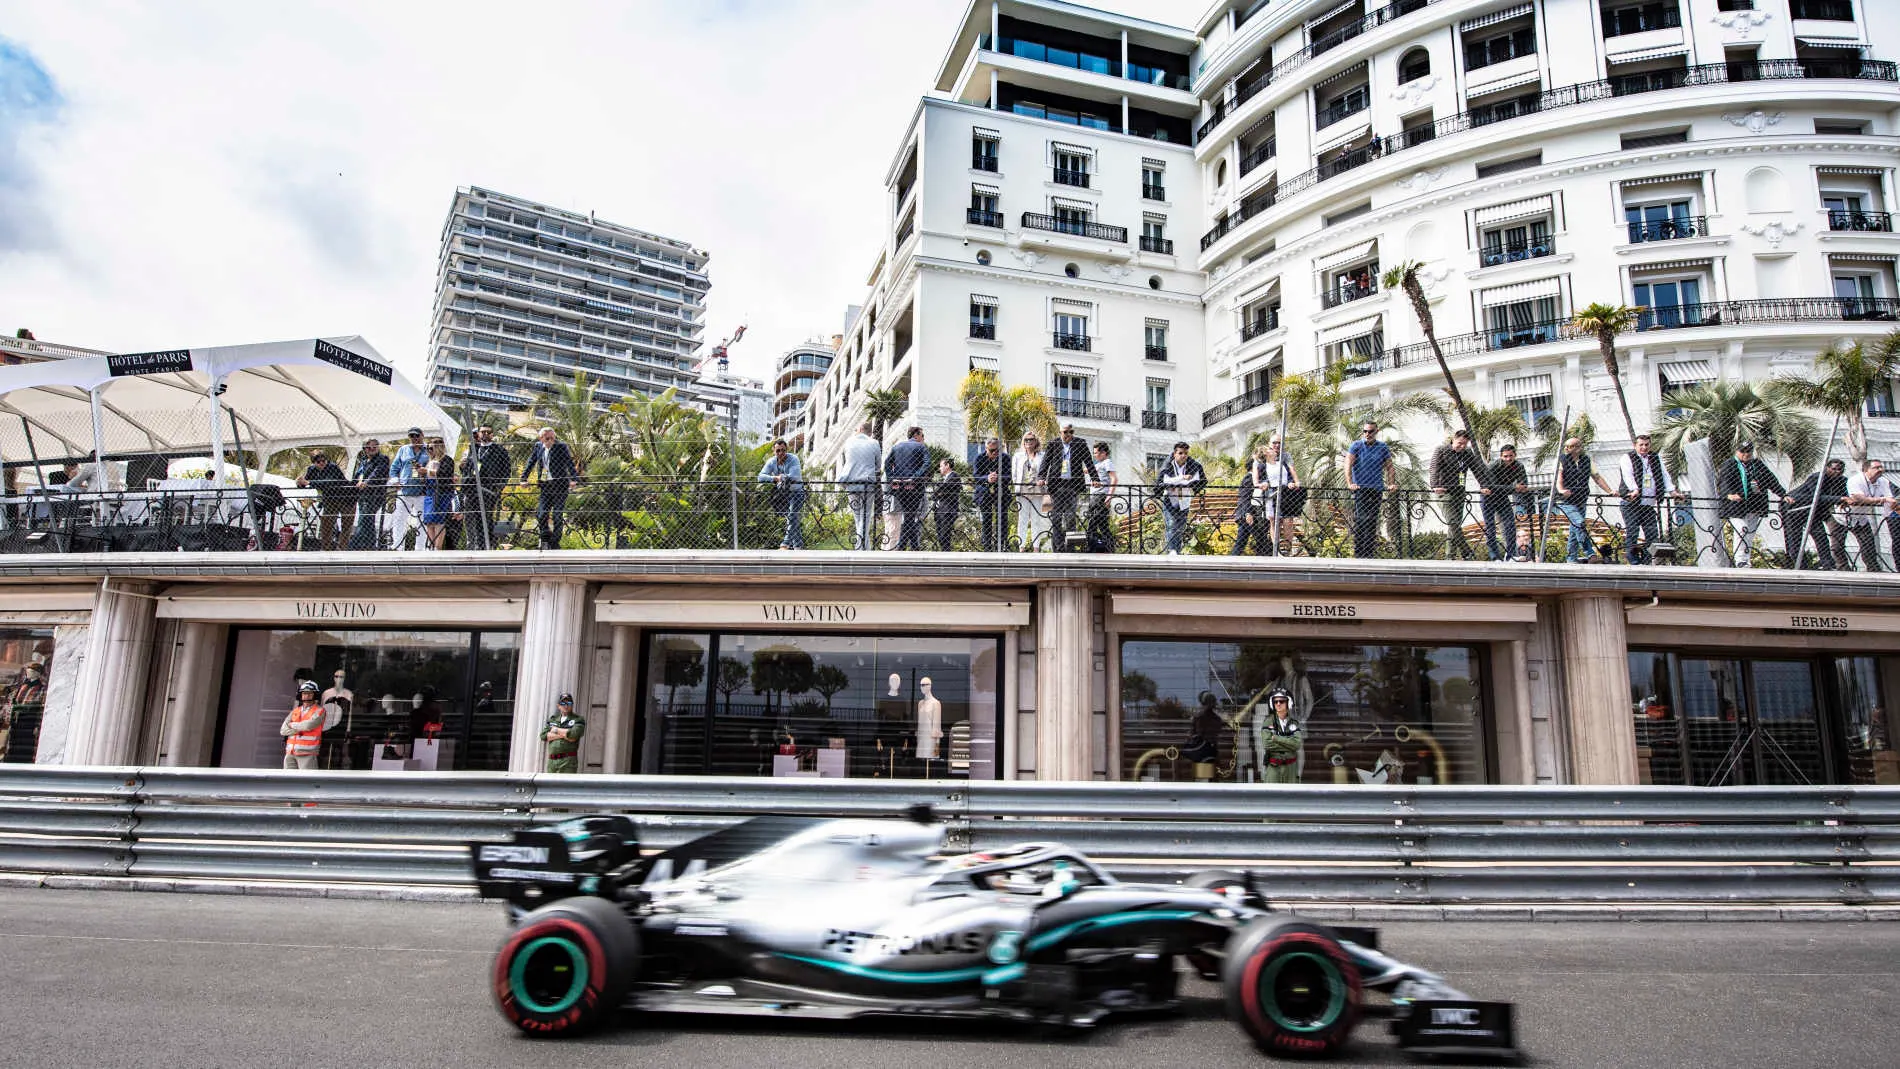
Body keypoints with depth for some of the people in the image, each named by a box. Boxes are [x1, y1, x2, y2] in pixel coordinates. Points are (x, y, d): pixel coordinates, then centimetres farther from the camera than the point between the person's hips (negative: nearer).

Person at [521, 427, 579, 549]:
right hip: (545, 487, 4)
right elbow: (531, 463, 13)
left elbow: (570, 463, -13)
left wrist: (574, 479, -26)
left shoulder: (561, 446, -6)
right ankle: (545, 540, 18)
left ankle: (555, 543, 8)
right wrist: (523, 478, 4)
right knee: (541, 514, -3)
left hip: (560, 486, -4)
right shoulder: (538, 447, 7)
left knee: (557, 516, -4)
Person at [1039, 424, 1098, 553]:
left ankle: (1070, 546, 2)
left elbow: (1089, 462, 7)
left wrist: (1094, 478, -2)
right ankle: (1059, 547, 6)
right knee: (1056, 516, 1)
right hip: (1056, 484, 1)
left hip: (1073, 484, -1)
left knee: (1070, 515, -5)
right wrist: (1042, 477, -8)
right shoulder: (1053, 444, 8)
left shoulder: (1080, 444, 7)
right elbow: (1046, 461, 5)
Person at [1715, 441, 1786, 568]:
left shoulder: (1758, 465, 16)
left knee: (1750, 534, 7)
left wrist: (1783, 495, 6)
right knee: (1741, 529, -17)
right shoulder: (1728, 466, 0)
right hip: (1735, 506, -5)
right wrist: (1729, 494, -34)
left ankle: (1747, 561, 13)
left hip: (1754, 507, 5)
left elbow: (1771, 480, 15)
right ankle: (1740, 560, -15)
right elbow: (1724, 482, -15)